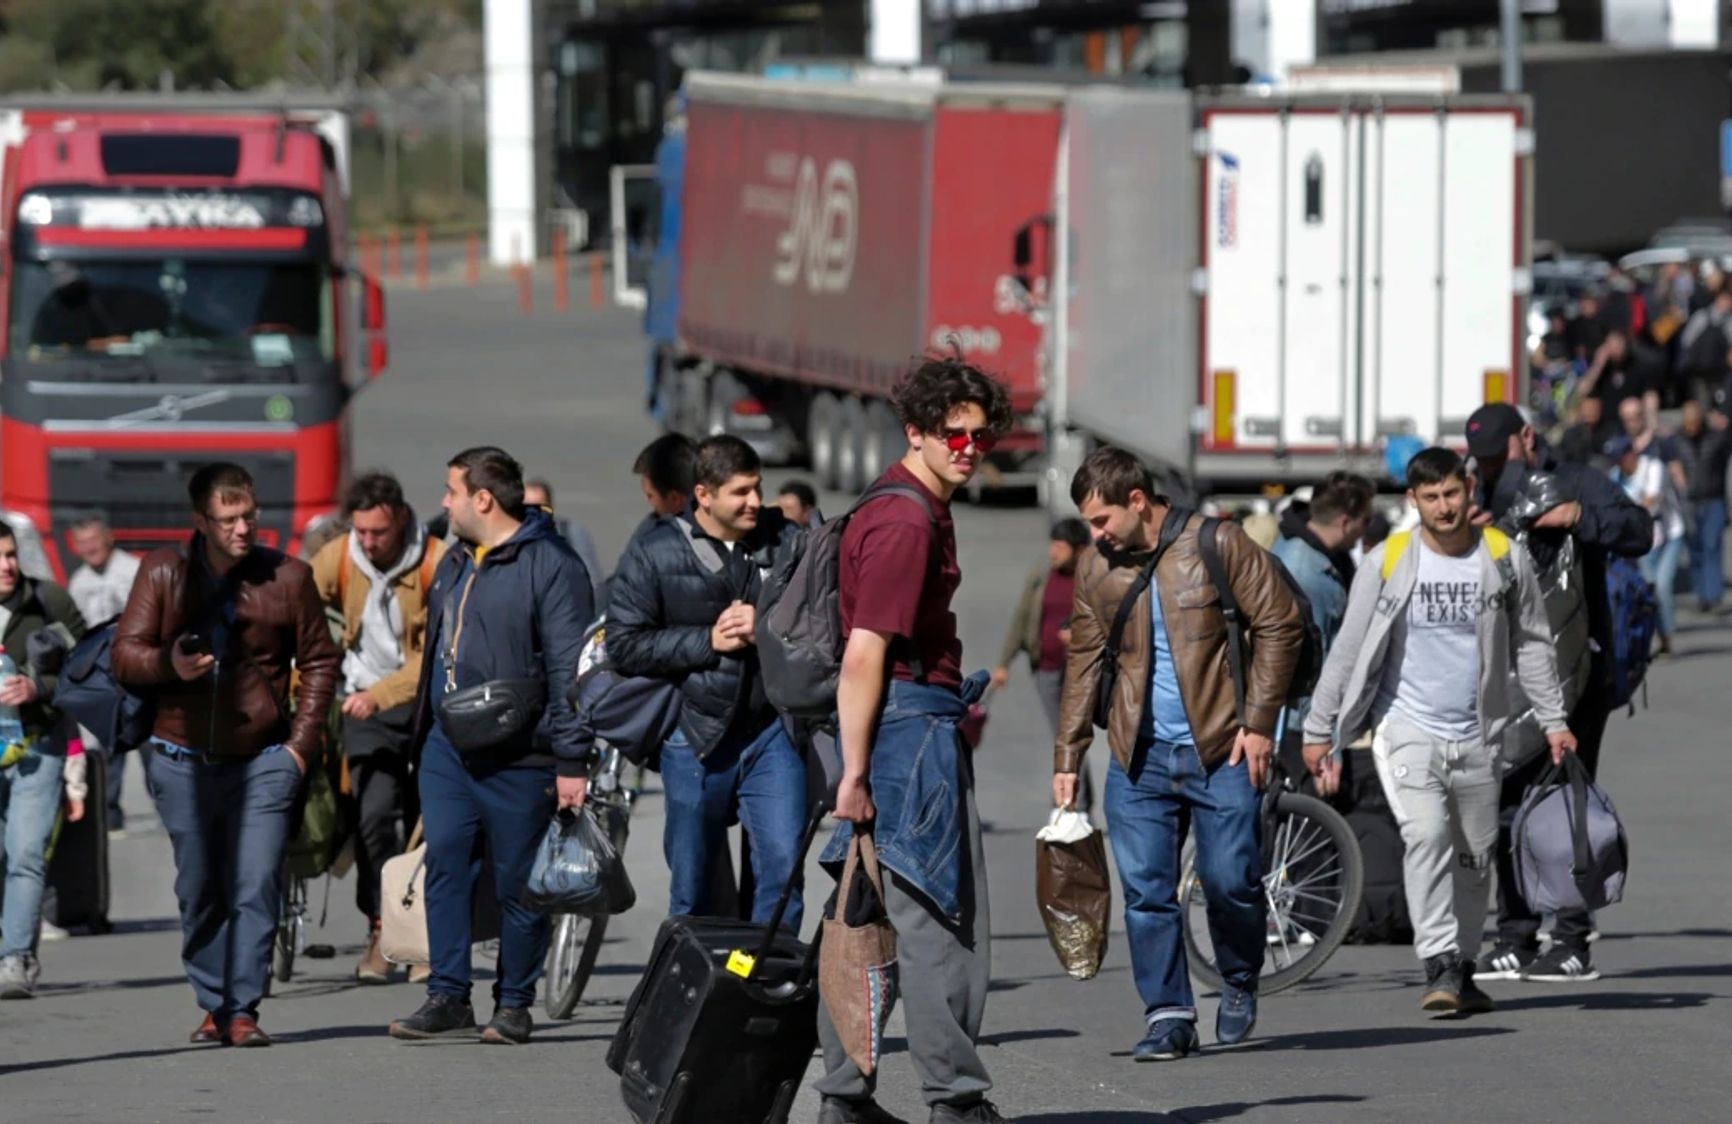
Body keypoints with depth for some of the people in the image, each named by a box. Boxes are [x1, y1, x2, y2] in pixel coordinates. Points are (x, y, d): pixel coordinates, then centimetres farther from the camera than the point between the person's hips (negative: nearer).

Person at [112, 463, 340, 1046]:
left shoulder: (288, 576, 0)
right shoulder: (163, 573, 1)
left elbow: (320, 662, 9)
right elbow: (124, 654, 1)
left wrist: (301, 742, 1)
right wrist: (169, 664, -20)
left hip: (262, 759, -1)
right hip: (184, 760, 2)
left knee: (256, 886, -11)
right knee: (198, 892, 8)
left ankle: (243, 1009, -9)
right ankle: (213, 1005, 19)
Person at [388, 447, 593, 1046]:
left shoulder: (550, 565, -10)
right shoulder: (454, 564, 16)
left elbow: (568, 667, -13)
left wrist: (572, 760, -17)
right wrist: (421, 737, 20)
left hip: (517, 760, -7)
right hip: (447, 750, 7)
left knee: (517, 884, 1)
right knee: (445, 869, 2)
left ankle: (514, 1004, 10)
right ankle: (448, 998, 6)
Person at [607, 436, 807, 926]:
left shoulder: (787, 542, 3)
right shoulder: (655, 552, 0)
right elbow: (624, 646, -4)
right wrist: (708, 641, -11)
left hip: (772, 732, 0)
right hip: (696, 735, 0)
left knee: (782, 861, -10)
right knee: (692, 883, 9)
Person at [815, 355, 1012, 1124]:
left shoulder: (915, 511, 18)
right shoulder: (907, 522, -15)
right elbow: (864, 652, -20)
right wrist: (855, 771, -22)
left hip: (918, 726, 10)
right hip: (912, 723, -10)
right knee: (942, 920, -7)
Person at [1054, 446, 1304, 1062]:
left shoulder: (1216, 544, -6)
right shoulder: (1096, 570, 7)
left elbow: (1279, 625, -3)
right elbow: (1084, 662, 14)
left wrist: (1259, 722, -8)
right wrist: (1068, 756, 10)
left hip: (1220, 750, -4)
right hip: (1139, 757, 4)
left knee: (1231, 882, -4)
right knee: (1146, 891, -2)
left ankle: (1240, 983, 22)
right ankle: (1167, 1015, 4)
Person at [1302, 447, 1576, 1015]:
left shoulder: (1505, 558, 1)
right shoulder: (1388, 563, -5)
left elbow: (1531, 643, 11)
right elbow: (1347, 649, 1)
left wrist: (1553, 719, 8)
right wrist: (1318, 730, 2)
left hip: (1477, 734, 3)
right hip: (1407, 729, -3)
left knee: (1476, 855, 9)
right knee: (1427, 835, -22)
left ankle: (1461, 971, 22)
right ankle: (1439, 966, -26)